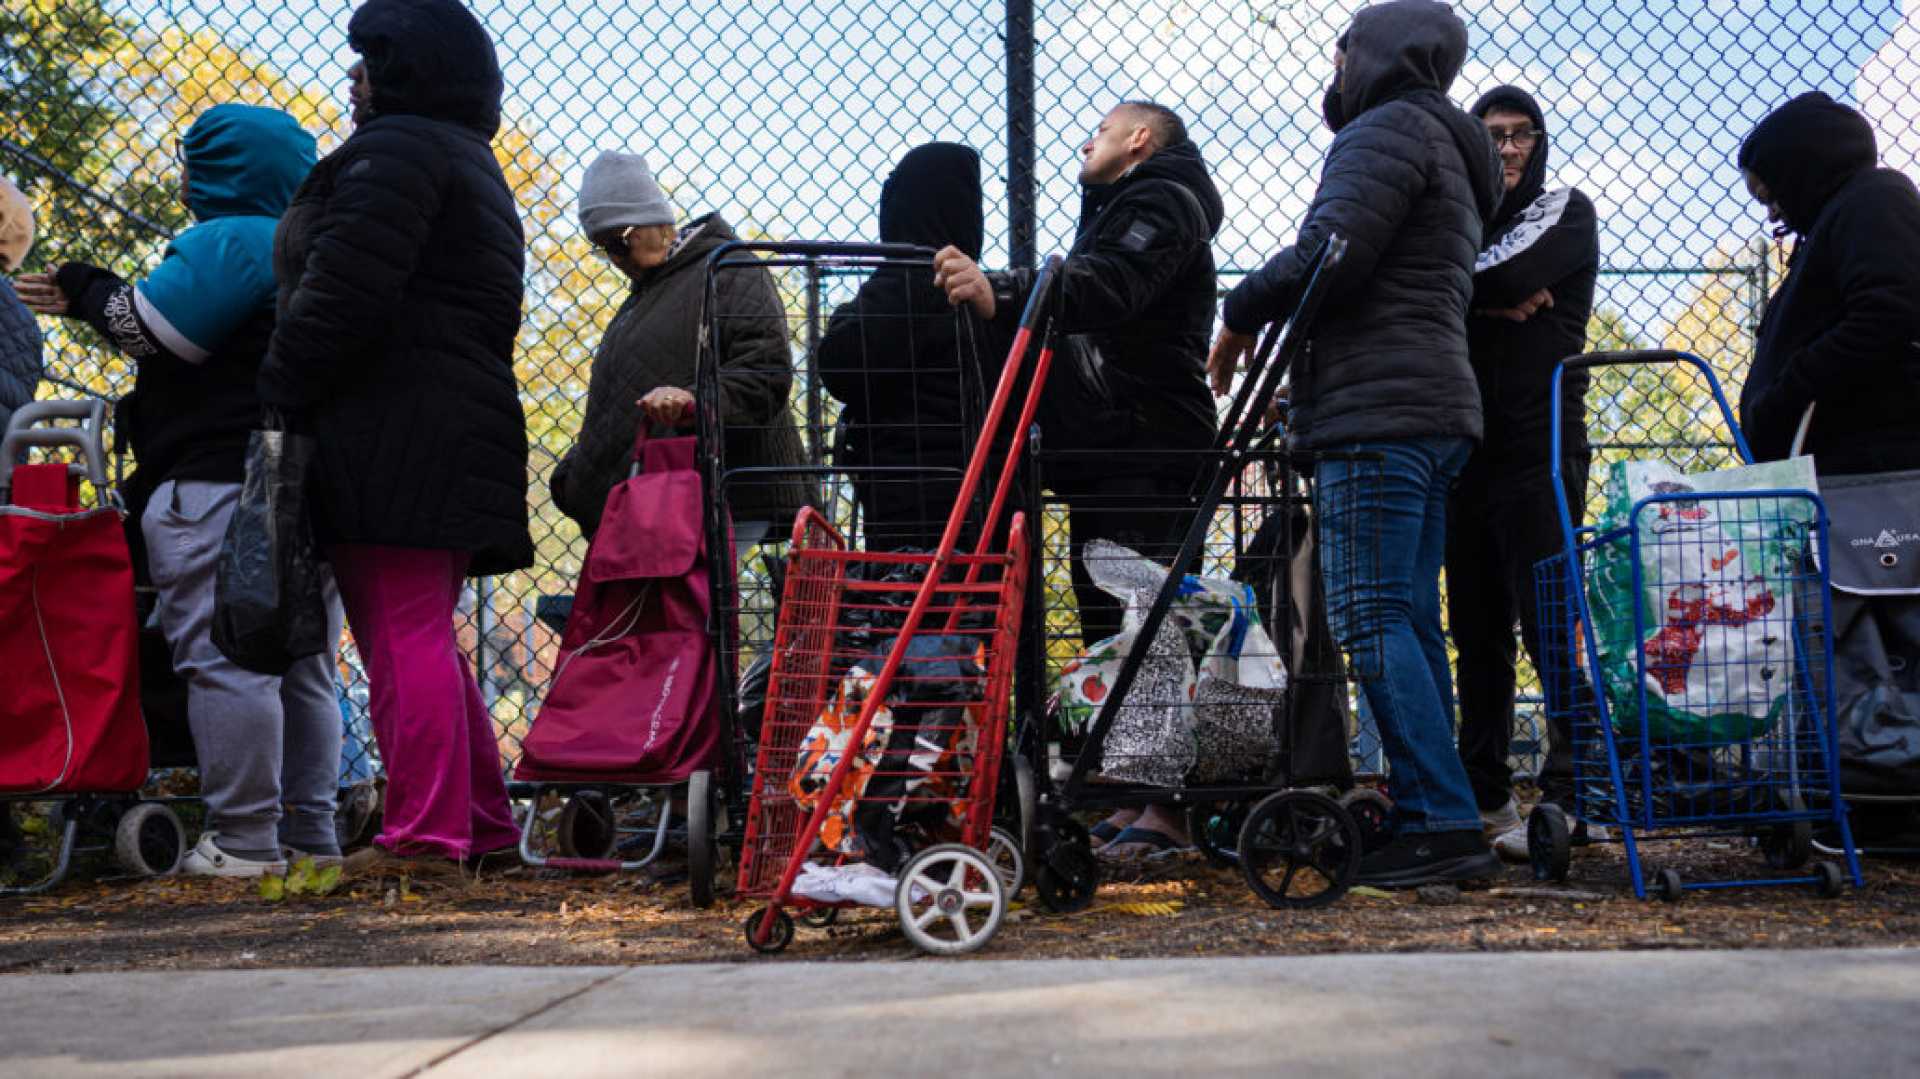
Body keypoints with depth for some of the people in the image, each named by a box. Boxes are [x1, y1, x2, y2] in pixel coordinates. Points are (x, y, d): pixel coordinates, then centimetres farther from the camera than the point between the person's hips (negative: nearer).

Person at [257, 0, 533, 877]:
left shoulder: (395, 148, -6)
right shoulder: (471, 163, 26)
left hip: (396, 434, -10)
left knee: (403, 638, -11)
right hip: (463, 430, 10)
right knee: (425, 635, 15)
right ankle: (483, 821, 18)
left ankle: (425, 837, -12)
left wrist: (282, 390, -9)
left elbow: (344, 292, -17)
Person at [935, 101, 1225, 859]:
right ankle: (1133, 801, 11)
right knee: (1106, 630, 8)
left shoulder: (1161, 203, -4)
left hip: (1147, 461, -11)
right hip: (1106, 460, 11)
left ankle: (1168, 811, -17)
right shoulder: (1113, 214, 31)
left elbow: (1105, 287, -25)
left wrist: (1002, 297, -40)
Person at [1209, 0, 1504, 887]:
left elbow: (1329, 250, -17)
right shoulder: (1453, 154, 29)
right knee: (1409, 620, 9)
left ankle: (1443, 824, -15)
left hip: (1377, 412, -10)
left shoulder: (1388, 130, -3)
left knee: (1371, 618, -12)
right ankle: (1435, 823, 9)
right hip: (1440, 407, 10)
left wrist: (1242, 315, -2)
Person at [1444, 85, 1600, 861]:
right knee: (1477, 628, 7)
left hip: (1539, 451, -5)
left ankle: (1569, 797, -13)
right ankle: (1483, 793, 14)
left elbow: (1507, 275, -13)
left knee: (1547, 623, -12)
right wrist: (1494, 301, -12)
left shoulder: (1565, 212, 6)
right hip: (1466, 449, 5)